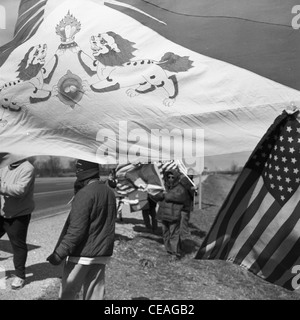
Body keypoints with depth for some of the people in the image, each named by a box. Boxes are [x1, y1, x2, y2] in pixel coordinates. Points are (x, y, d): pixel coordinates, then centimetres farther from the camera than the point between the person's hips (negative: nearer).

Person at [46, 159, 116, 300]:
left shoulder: (84, 194, -18)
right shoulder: (110, 192, 7)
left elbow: (76, 230, -21)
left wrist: (59, 253, -17)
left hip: (82, 254, -7)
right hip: (103, 254, 7)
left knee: (68, 293, 10)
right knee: (96, 293, 15)